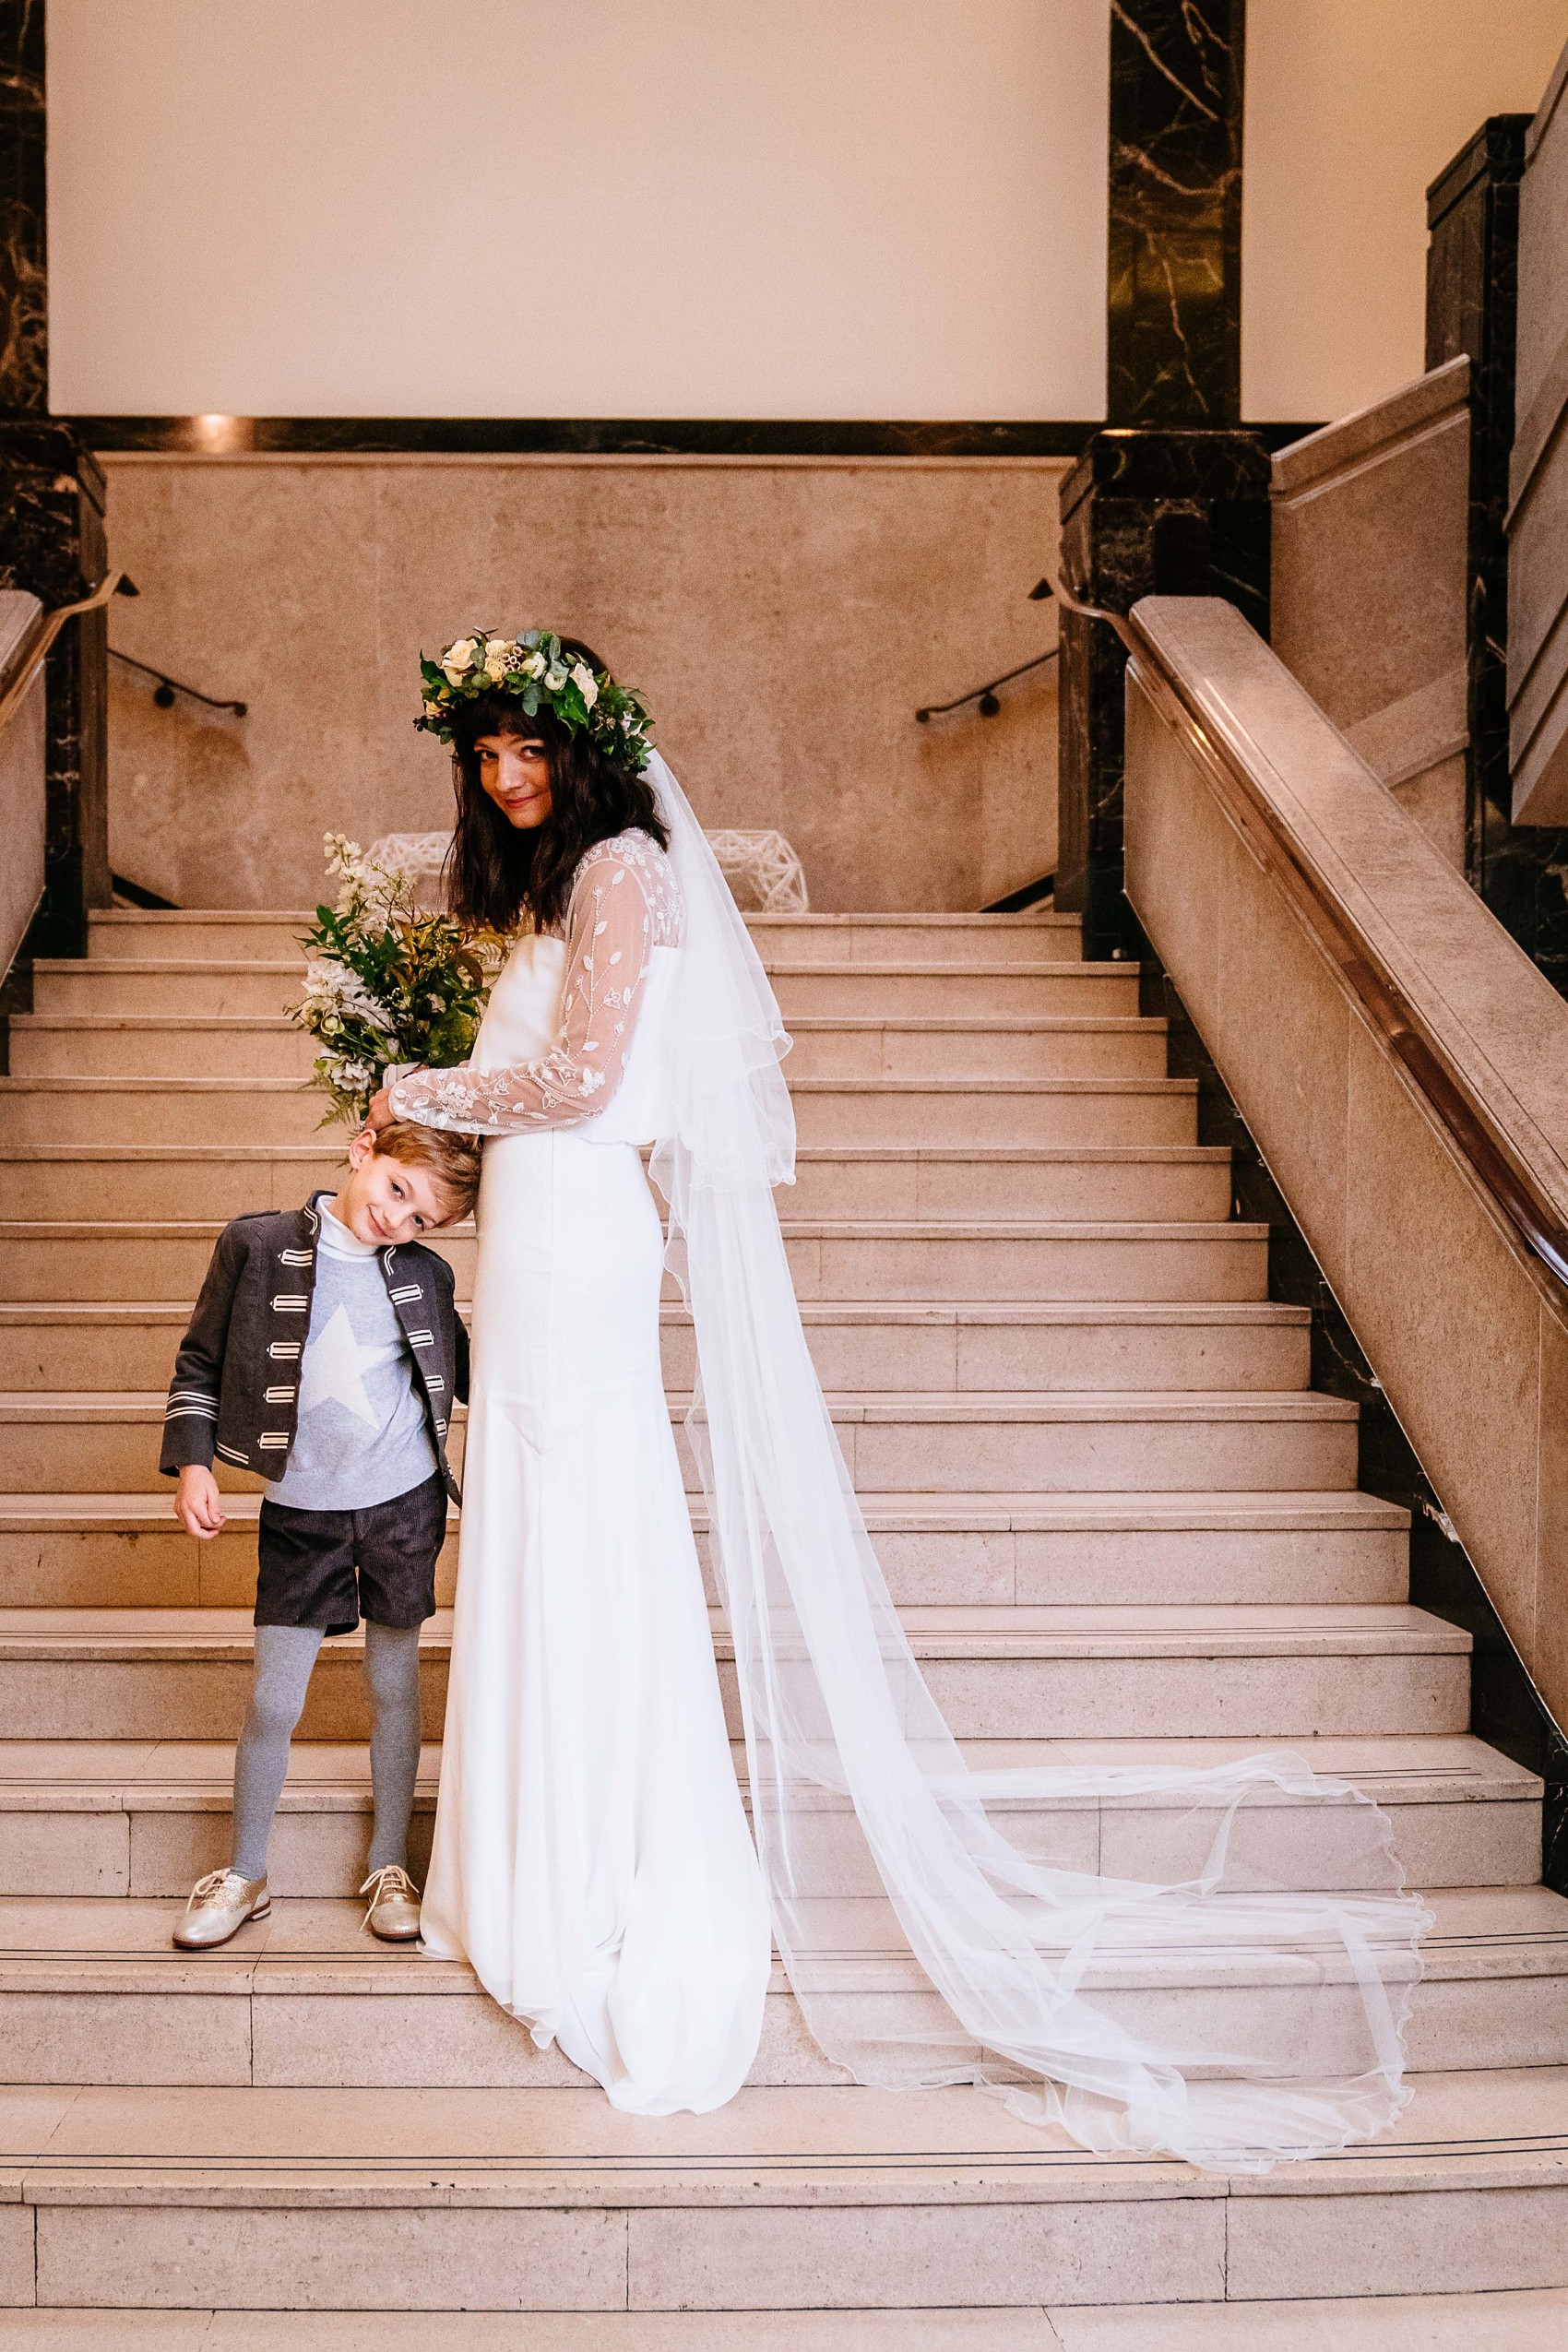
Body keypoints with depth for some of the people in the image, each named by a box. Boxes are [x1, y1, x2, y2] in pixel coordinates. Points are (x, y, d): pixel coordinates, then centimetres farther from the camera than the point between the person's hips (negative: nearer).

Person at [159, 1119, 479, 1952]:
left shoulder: (427, 1276, 1)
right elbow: (201, 1360, 1)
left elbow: (470, 1375, 13)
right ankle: (243, 1875, 23)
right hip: (301, 1507, -1)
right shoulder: (256, 1245, -5)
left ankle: (388, 1866, 26)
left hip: (405, 1499, 1)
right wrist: (192, 1461, -6)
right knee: (273, 1698, 3)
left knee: (394, 1683, 10)